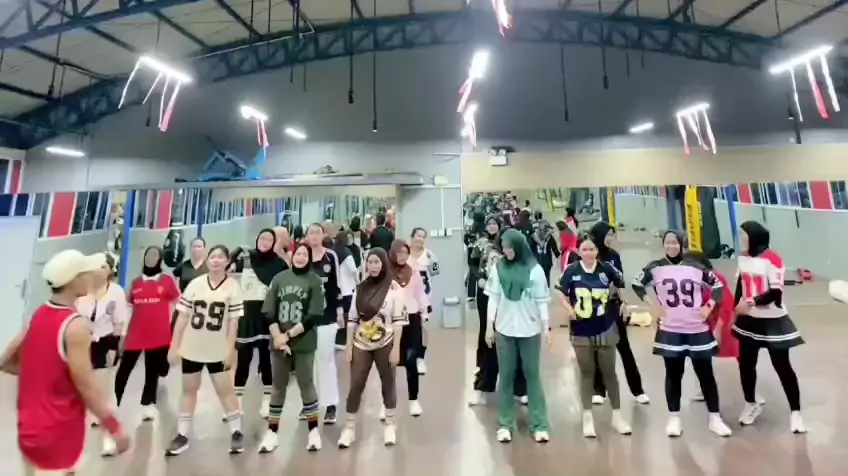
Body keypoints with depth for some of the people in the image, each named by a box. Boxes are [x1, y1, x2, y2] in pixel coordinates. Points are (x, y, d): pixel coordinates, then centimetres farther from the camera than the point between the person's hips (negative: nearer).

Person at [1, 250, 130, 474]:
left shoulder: (39, 315, -1)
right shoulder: (76, 325, -24)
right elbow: (86, 385, -23)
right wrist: (116, 428, -16)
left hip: (29, 427, 7)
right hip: (57, 434, -7)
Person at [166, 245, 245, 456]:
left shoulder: (233, 286, -7)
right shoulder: (195, 284, -1)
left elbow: (233, 321, -7)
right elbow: (182, 316, 1)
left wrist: (230, 349, -11)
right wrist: (174, 346, -1)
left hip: (218, 350, -3)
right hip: (191, 348, 3)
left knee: (225, 389, 6)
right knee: (189, 389, 16)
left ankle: (236, 432, 19)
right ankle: (182, 435, 31)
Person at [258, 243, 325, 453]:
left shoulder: (315, 281, -4)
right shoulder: (279, 278, 3)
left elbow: (313, 316, -10)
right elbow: (269, 312, 0)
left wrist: (288, 335, -14)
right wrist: (278, 338, -11)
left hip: (304, 344, -2)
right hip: (278, 343, 2)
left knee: (306, 385, 8)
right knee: (278, 387, 13)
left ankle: (313, 431, 22)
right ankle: (272, 432, 27)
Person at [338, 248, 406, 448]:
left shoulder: (393, 288, -8)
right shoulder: (361, 287, 3)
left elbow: (398, 320, -8)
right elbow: (352, 318, 5)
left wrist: (396, 348, -11)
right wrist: (349, 345, 2)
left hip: (385, 345, -2)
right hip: (361, 345, 3)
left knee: (388, 384, 11)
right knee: (355, 386, 6)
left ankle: (389, 426, 29)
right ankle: (349, 428, 23)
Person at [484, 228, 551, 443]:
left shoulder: (534, 270, -6)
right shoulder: (498, 268, -2)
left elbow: (542, 301, -2)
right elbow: (493, 298, 0)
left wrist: (546, 327, -4)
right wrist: (489, 326, -1)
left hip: (530, 330, -1)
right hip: (504, 330, 1)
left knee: (532, 374, 11)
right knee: (506, 375, 10)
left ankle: (539, 424, 21)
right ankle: (505, 424, 21)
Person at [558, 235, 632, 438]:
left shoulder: (606, 268, -8)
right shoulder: (571, 270, -9)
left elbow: (623, 285, 8)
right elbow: (562, 294, 0)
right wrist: (569, 310, -13)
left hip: (605, 329, 1)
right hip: (581, 331, 0)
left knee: (609, 372, 14)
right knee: (586, 373, 12)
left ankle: (617, 415, 31)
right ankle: (588, 417, 24)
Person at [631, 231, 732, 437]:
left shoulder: (696, 267, 0)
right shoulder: (655, 268, -3)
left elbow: (717, 285, 9)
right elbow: (637, 284, 5)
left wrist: (709, 307, -1)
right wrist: (653, 304, -3)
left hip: (698, 330, 1)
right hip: (670, 331, -1)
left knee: (706, 374, 10)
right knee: (673, 375, 9)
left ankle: (715, 418, 25)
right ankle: (674, 418, 21)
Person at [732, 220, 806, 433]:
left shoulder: (772, 259, -18)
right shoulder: (743, 258, 3)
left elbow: (776, 292, -21)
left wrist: (751, 303, -25)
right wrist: (737, 309, 7)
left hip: (773, 321, -6)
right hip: (749, 321, 6)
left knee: (782, 367, 4)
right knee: (745, 364, 12)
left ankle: (795, 412, 21)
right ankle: (751, 404, 30)